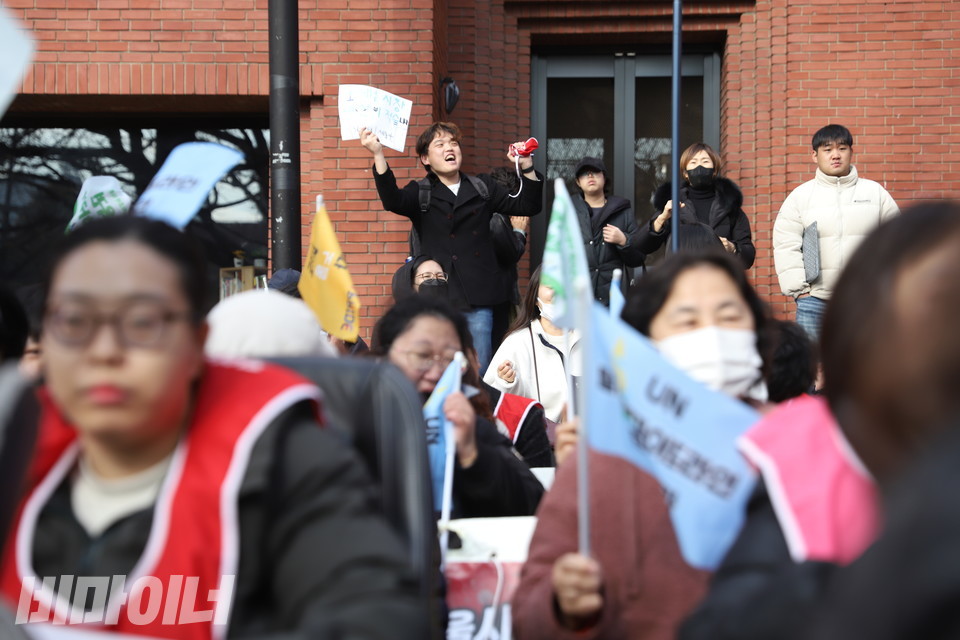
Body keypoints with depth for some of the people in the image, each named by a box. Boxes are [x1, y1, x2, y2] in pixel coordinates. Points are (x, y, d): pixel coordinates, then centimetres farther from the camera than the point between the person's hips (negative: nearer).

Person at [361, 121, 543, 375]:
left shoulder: (482, 188, 16)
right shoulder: (420, 193, 6)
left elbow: (527, 206, 14)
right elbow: (392, 200, -16)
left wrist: (527, 167, -3)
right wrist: (378, 154, -28)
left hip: (478, 298, 3)